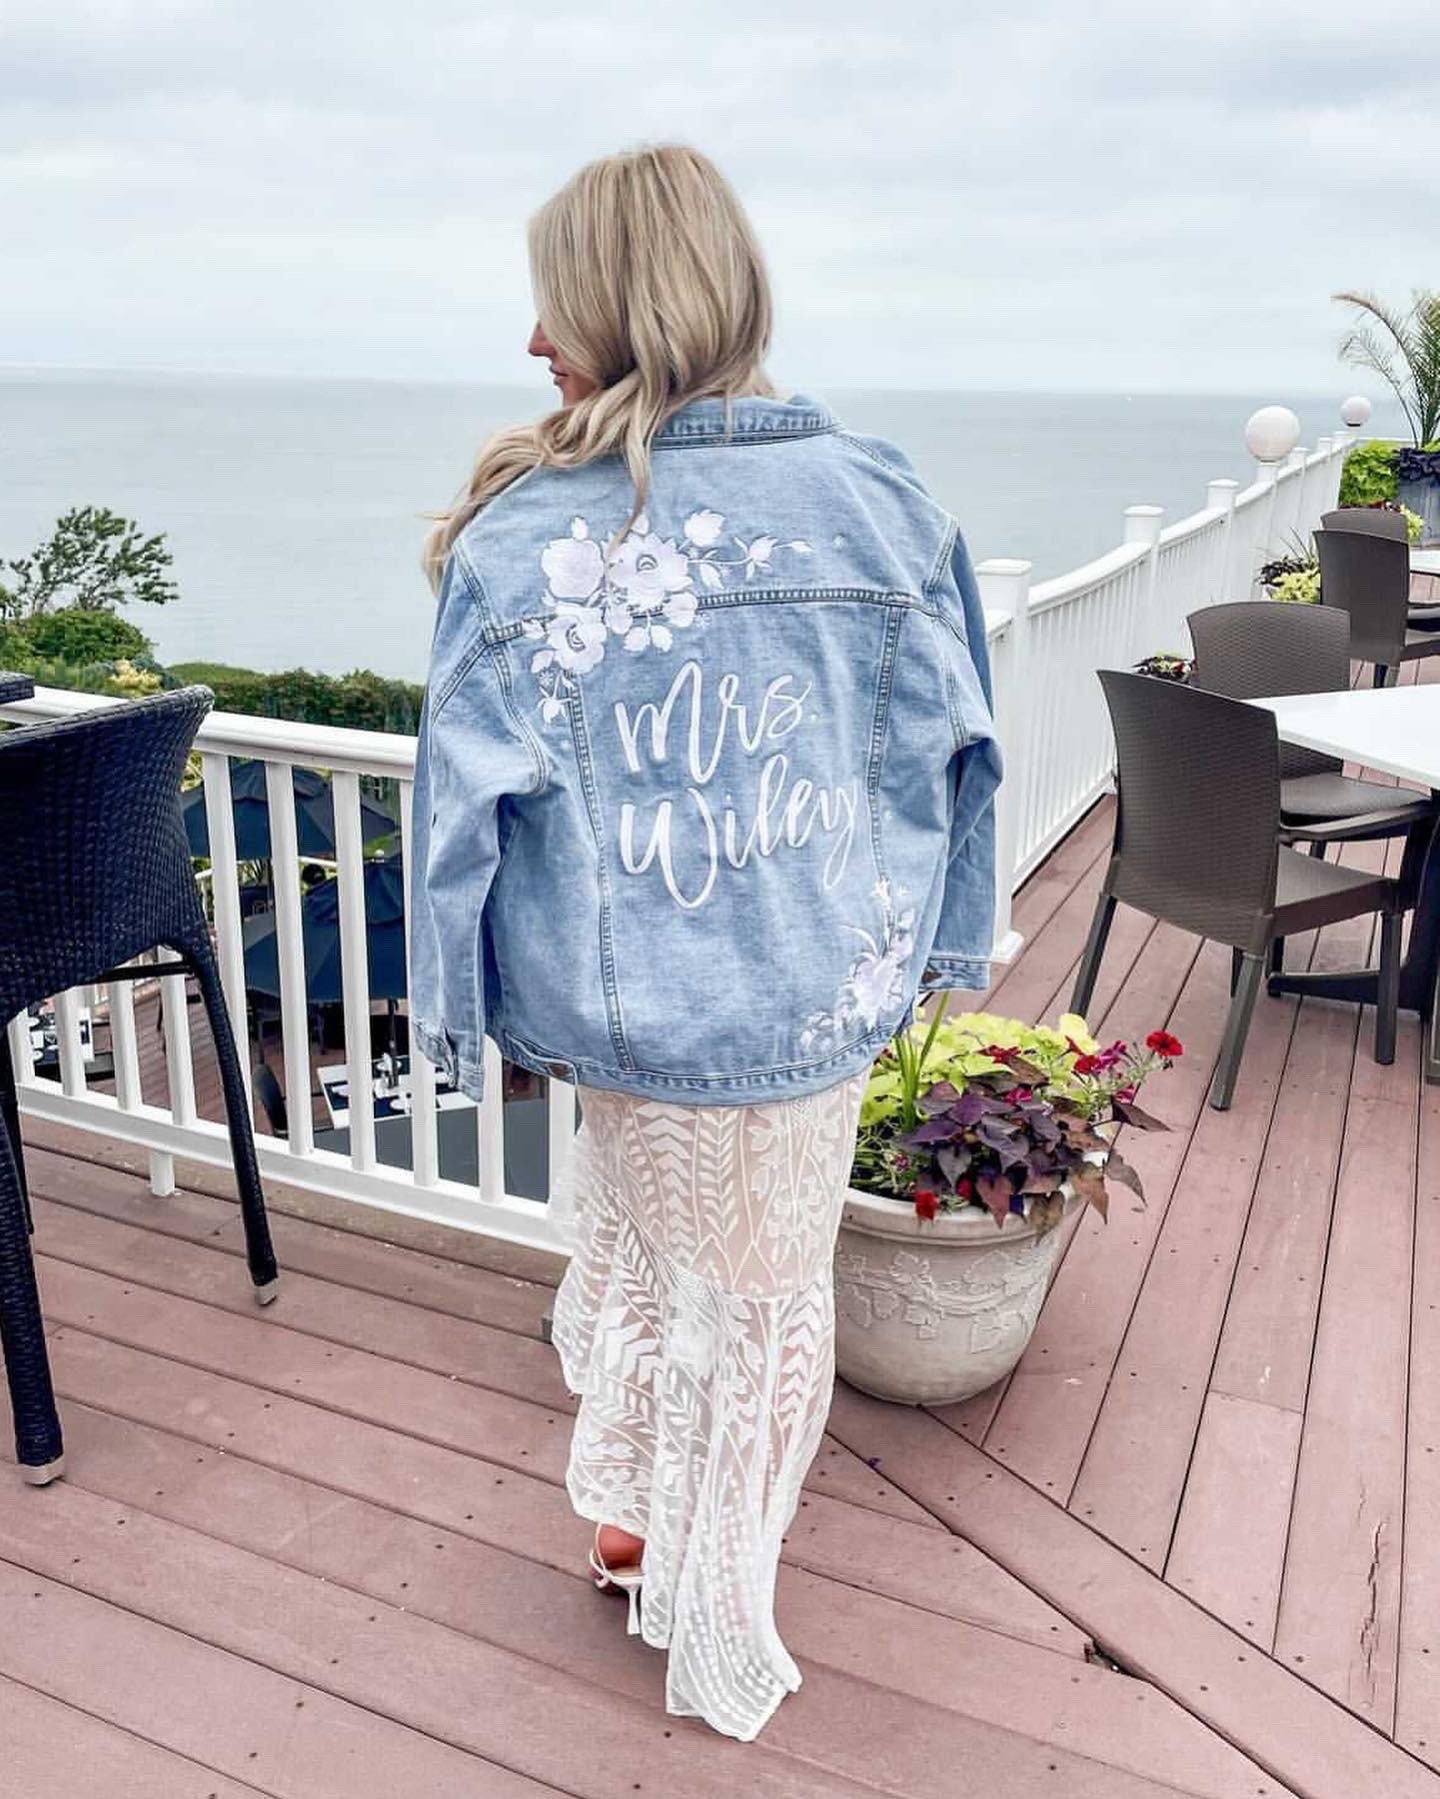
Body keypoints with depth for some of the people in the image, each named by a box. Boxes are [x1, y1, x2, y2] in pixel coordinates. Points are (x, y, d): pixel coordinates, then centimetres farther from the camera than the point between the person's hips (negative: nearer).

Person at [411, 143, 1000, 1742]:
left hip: (622, 1002, -1)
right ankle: (718, 1628, 40)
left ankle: (626, 1508, 48)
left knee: (630, 1223, 29)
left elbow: (468, 802, -10)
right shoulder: (875, 499, -10)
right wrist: (921, 943, 11)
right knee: (770, 1295, 21)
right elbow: (949, 753, -2)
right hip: (815, 998, 1)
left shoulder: (525, 537, -15)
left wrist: (465, 1007, 4)